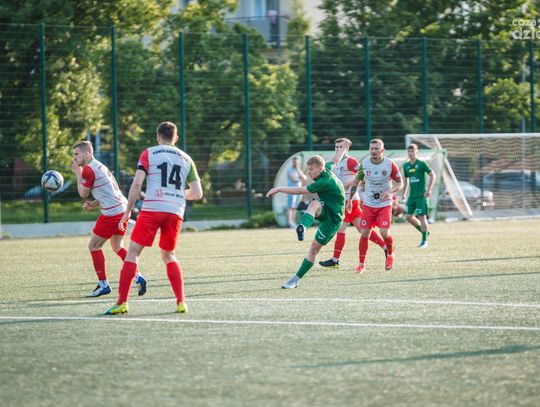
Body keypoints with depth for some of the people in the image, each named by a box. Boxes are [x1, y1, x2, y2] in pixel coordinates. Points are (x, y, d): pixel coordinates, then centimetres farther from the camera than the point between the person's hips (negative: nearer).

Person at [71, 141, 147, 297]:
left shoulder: (88, 169, -10)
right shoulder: (100, 166, 19)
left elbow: (83, 193, -2)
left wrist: (78, 174, 7)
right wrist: (93, 204, 14)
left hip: (112, 212, -9)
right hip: (122, 208, 9)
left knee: (94, 246, 1)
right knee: (117, 247, 19)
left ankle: (103, 284, 3)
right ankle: (138, 277, 9)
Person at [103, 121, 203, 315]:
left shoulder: (149, 154, 7)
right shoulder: (186, 159, 16)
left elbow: (137, 183, -3)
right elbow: (197, 193, 13)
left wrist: (128, 211, 2)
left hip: (152, 208, -3)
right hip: (176, 212, 4)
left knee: (133, 252, 2)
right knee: (168, 255, 20)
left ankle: (122, 302, -7)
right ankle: (181, 302, 8)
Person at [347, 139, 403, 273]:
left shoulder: (390, 164, -10)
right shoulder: (364, 164, -3)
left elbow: (400, 183, -2)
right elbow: (356, 181, 11)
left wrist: (390, 191, -22)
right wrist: (350, 199, 7)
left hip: (385, 205, -2)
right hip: (368, 205, 2)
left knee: (385, 233, -15)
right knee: (364, 233, -2)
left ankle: (390, 254, 16)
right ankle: (361, 263, 11)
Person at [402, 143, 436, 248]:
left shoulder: (421, 164, -8)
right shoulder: (406, 166, 9)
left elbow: (432, 175, -7)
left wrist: (429, 190, -13)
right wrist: (404, 193, 20)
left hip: (421, 195, -6)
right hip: (412, 195, 6)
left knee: (421, 216, -6)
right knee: (408, 216, 0)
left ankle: (424, 240, 5)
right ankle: (424, 232, 21)